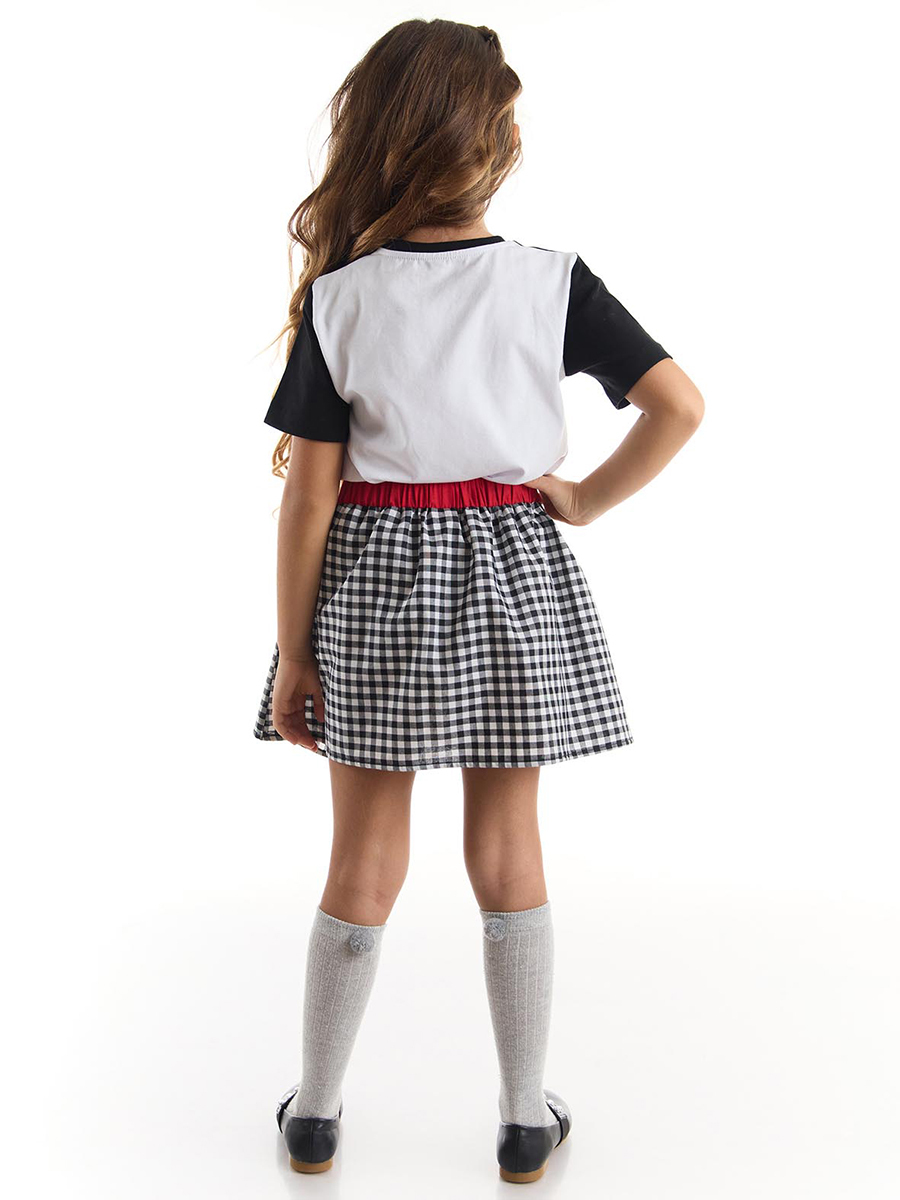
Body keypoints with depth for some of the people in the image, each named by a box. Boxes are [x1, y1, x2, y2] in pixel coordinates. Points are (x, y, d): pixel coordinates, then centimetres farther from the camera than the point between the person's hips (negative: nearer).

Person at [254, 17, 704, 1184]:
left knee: (366, 860, 12)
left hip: (376, 582, 0)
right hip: (512, 575, 0)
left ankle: (314, 1109, 27)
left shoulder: (341, 297, -7)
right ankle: (527, 1114, 25)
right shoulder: (554, 282, -6)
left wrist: (291, 653, -1)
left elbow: (309, 490, -8)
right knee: (508, 850, 12)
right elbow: (679, 405, -14)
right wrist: (586, 500, -1)